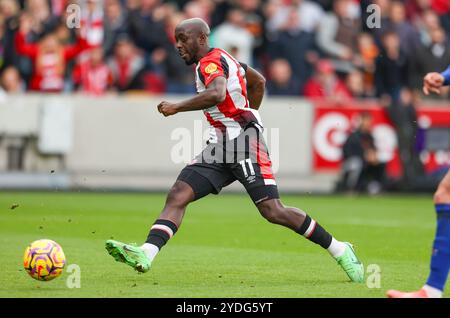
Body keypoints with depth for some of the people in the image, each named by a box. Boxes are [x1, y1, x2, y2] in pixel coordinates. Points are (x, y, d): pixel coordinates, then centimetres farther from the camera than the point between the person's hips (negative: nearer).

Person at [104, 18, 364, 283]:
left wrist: (176, 107, -23)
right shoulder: (221, 59, 21)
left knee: (273, 211, -13)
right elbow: (259, 81, 34)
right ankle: (146, 255, -20)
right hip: (221, 147, 10)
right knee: (178, 195, -6)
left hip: (244, 142, -10)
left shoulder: (210, 62, -9)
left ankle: (339, 250, -1)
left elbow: (217, 94, -32)